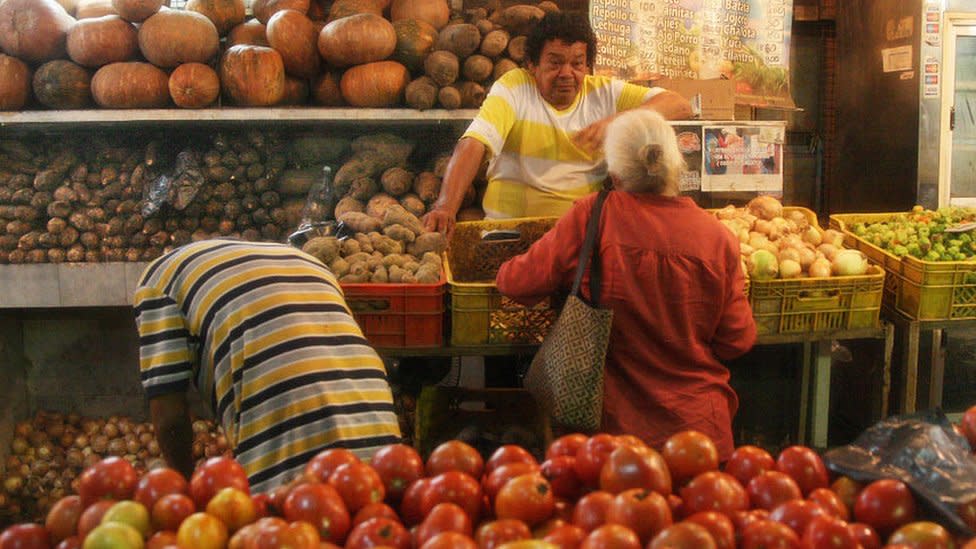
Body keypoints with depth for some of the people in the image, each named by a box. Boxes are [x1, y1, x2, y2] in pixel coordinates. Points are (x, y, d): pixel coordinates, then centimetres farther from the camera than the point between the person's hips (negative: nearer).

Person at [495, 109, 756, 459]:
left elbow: (517, 283, -5)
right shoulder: (717, 236, -7)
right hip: (700, 428, 2)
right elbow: (738, 340, -1)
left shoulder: (589, 219, -12)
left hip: (618, 424, -1)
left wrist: (507, 271, 18)